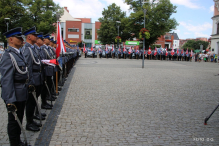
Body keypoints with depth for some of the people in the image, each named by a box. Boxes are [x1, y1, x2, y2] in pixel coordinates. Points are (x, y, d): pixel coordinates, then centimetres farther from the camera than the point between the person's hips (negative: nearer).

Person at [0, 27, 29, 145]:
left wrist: (27, 85, 20)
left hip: (22, 94, 9)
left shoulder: (18, 53, 9)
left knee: (19, 119, 21)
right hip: (14, 96, -9)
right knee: (14, 121, 7)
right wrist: (10, 101, -27)